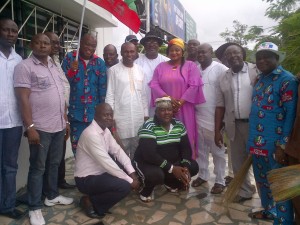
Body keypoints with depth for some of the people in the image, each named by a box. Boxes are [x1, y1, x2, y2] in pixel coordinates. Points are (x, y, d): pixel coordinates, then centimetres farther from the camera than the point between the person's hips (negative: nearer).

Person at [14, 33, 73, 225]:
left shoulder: (54, 67, 14)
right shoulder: (25, 67, -7)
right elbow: (23, 99, -13)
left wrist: (65, 120, 15)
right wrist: (30, 127, -19)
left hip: (59, 126, 7)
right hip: (40, 128, -6)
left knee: (54, 163, 17)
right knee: (38, 167, 4)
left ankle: (52, 196, 35)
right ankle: (35, 207, 18)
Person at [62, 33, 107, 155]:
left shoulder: (100, 63, 4)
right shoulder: (70, 58, 0)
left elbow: (103, 88, 5)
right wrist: (71, 71, -23)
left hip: (94, 113, 1)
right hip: (76, 112, -1)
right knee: (76, 146, 5)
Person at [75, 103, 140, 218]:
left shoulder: (105, 130, 3)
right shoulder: (91, 134, -27)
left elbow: (118, 151, 2)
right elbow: (106, 163, -29)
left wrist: (132, 172, -10)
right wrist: (130, 180, -23)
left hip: (99, 173, 9)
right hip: (86, 179, -9)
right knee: (125, 186, -23)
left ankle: (99, 195, 11)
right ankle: (91, 202, -2)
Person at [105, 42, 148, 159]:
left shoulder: (140, 70, 10)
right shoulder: (114, 70, -3)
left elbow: (143, 94, 12)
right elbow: (110, 95, -4)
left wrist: (146, 114, 10)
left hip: (138, 116, 4)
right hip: (121, 117, -4)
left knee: (137, 149, 11)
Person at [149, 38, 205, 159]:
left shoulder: (190, 66, 4)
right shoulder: (161, 67, 12)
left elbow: (194, 86, -6)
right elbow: (154, 85, 2)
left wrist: (180, 102, -13)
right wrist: (168, 98, -12)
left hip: (184, 109, -2)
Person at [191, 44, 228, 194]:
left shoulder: (220, 69, -8)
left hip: (214, 118, -5)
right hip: (198, 117, 5)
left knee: (217, 151, 7)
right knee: (201, 150, 16)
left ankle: (220, 181, 20)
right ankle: (202, 175, 32)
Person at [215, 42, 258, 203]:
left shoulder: (257, 71, -2)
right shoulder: (223, 79, 9)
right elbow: (220, 106, 7)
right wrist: (217, 131, 4)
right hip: (235, 126, 4)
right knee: (238, 161, 14)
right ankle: (244, 191, 34)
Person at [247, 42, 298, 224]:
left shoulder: (287, 79, -10)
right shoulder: (260, 79, 12)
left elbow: (291, 114, -14)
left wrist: (283, 145, -17)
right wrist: (252, 139, 14)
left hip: (274, 143, -7)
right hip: (257, 140, 7)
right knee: (262, 179, 21)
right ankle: (269, 210, 41)